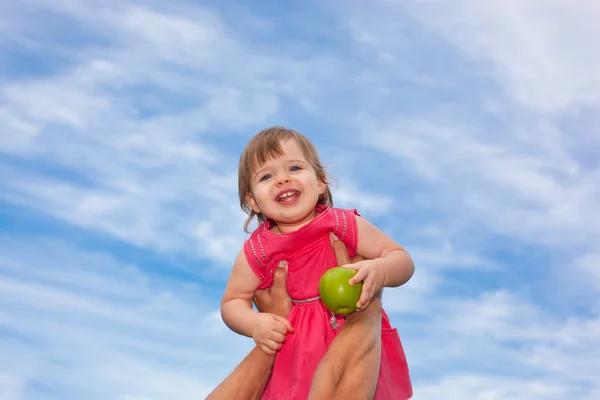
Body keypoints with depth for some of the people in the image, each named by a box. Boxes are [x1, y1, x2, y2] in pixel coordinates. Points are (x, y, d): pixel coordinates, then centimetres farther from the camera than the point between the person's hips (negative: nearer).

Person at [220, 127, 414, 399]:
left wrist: (379, 270, -28)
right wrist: (255, 324, -16)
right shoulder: (255, 252, -8)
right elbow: (232, 302, 5)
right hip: (296, 354, 0)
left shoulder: (345, 225, -10)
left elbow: (402, 260, -6)